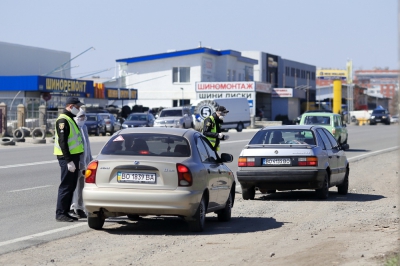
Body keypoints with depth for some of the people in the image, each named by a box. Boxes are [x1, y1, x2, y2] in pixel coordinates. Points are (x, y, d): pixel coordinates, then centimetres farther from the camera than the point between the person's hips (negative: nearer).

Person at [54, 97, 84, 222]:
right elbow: (62, 142, -20)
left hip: (73, 156, 10)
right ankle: (60, 213, -4)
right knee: (66, 186, -8)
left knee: (71, 186, 12)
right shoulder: (63, 120, -13)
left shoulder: (70, 119, 19)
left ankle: (65, 212, 18)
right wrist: (69, 161, -24)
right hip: (67, 157, -10)